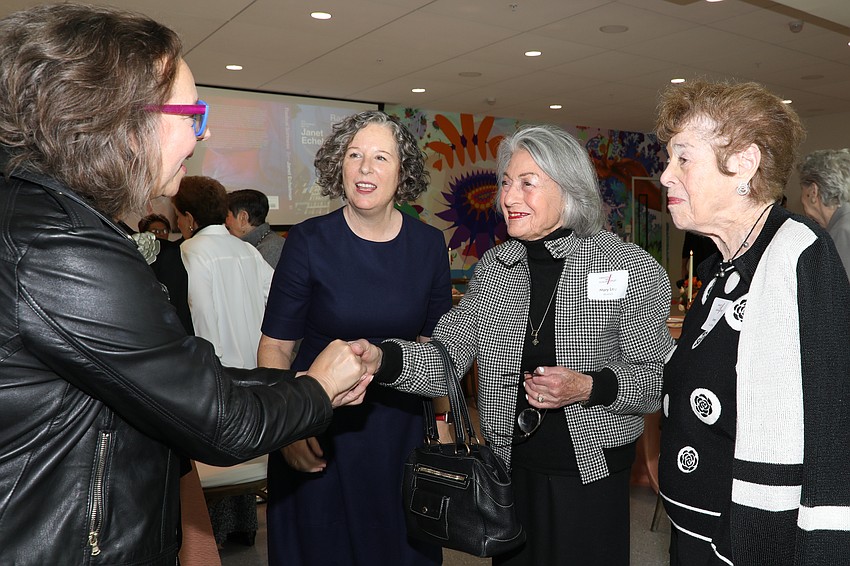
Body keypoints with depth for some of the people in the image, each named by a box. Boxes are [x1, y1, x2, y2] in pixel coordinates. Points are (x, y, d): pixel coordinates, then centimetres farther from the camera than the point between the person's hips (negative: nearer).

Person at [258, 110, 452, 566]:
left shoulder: (428, 245, -4)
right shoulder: (309, 241, -12)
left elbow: (435, 341, 7)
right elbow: (275, 347, -8)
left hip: (401, 428, 3)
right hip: (321, 431, -2)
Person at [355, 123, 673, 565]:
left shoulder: (632, 268, -10)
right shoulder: (494, 268, 1)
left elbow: (660, 378, -8)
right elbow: (446, 356, -5)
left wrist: (589, 388, -24)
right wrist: (381, 359, -22)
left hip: (592, 474, -3)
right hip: (509, 467, 4)